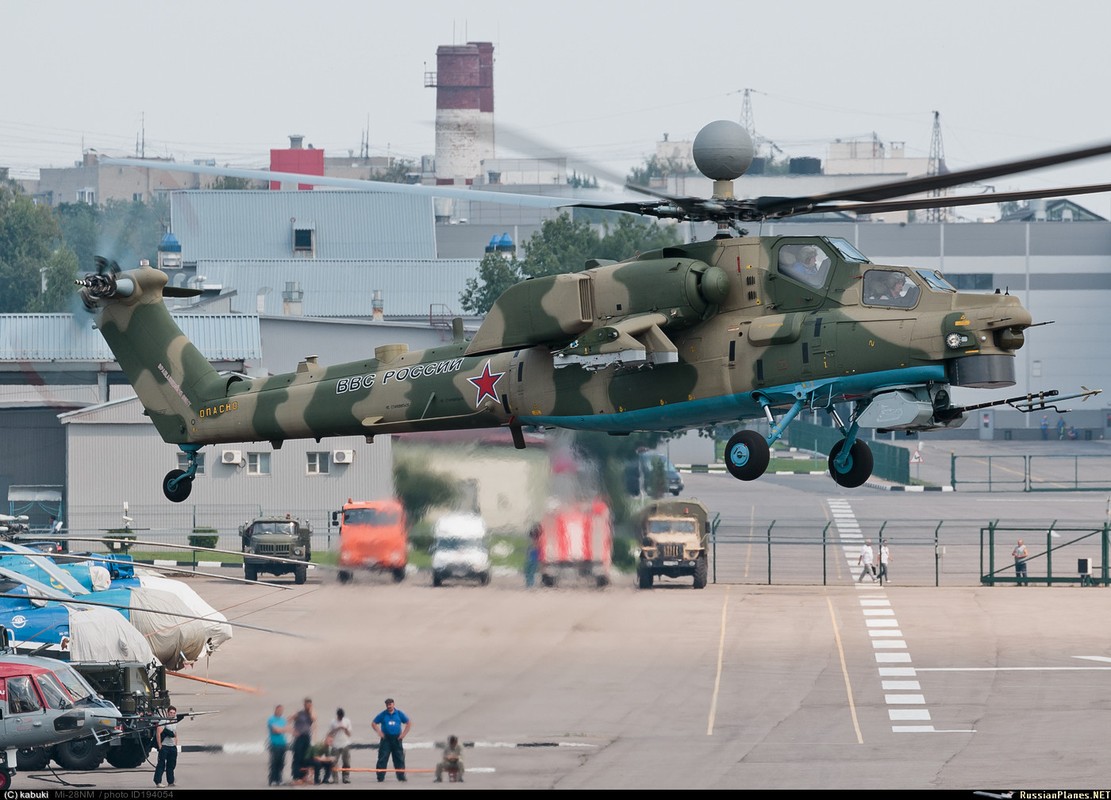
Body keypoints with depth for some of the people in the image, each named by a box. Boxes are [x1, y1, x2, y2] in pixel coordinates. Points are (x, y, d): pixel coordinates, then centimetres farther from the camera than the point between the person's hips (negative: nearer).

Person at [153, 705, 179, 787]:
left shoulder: (175, 722, 16)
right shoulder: (163, 721, -9)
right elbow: (158, 733, -15)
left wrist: (175, 745, 17)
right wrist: (160, 746, -18)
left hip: (172, 746, 7)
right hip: (164, 746, -7)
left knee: (171, 765, 10)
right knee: (161, 764, -9)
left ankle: (170, 782, 17)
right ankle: (158, 782, -10)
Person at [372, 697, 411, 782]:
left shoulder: (399, 714, 5)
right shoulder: (383, 714, 2)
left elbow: (408, 723, 12)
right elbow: (374, 723, 7)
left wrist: (403, 734, 2)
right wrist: (379, 733, -5)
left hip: (396, 739, 1)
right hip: (386, 738, -1)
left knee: (399, 758, 4)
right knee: (382, 758, -6)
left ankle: (401, 776, 12)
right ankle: (380, 777, -4)